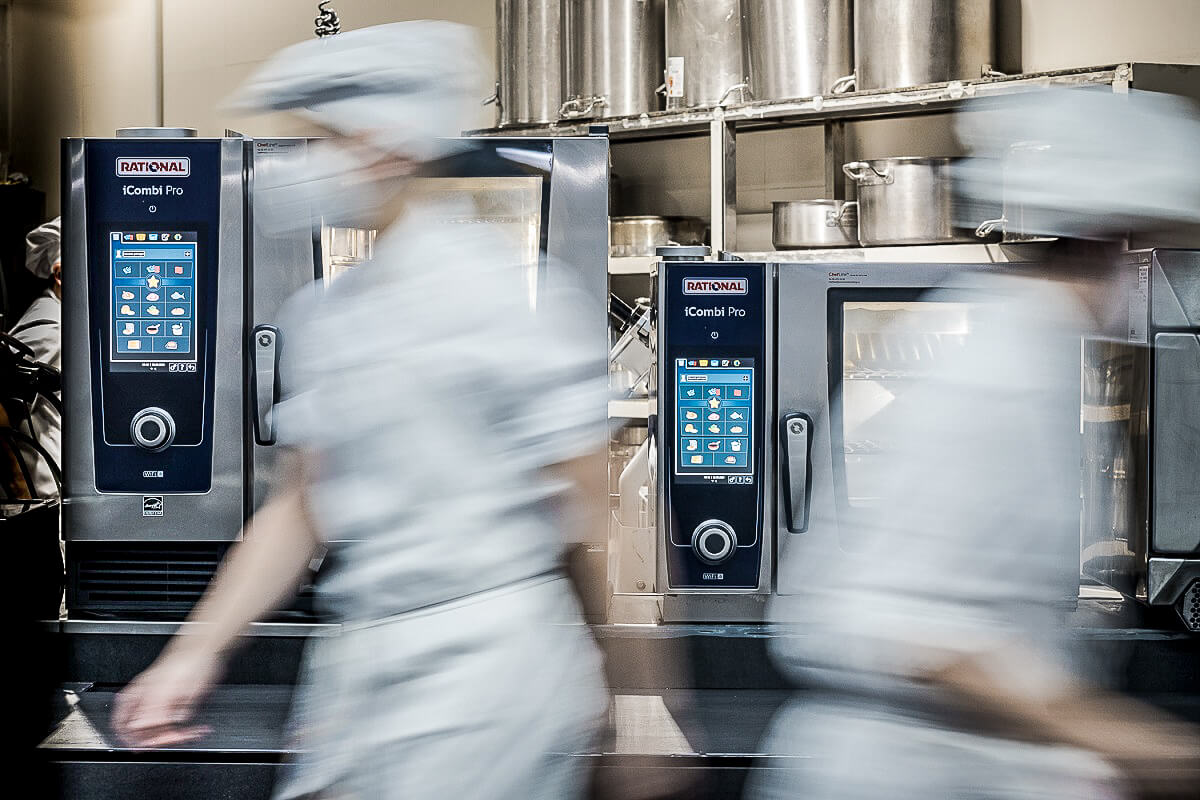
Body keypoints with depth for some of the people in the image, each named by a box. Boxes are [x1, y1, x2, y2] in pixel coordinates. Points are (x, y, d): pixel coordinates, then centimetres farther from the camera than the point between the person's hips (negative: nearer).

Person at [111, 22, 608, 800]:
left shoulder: (493, 288, -11)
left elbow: (600, 497, -11)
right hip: (364, 665, 7)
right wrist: (195, 656, 12)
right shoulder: (323, 314, 11)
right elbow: (301, 505, 17)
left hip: (484, 660, -7)